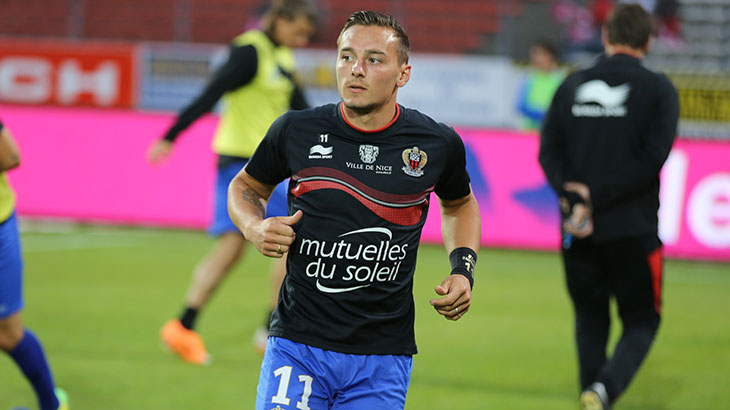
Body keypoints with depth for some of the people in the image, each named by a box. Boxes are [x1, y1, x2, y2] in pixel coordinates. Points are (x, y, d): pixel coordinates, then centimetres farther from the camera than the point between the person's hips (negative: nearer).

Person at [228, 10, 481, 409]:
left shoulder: (437, 144, 0)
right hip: (297, 343, -1)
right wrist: (256, 229, -5)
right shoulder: (296, 131, -2)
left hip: (383, 358, 1)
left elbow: (459, 204, 22)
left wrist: (463, 269, 6)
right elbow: (245, 188, 16)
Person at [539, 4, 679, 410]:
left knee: (591, 320, 19)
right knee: (641, 323, 7)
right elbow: (652, 157, -12)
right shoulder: (657, 88, -3)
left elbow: (549, 151, -2)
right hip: (633, 231, -3)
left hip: (578, 231, 3)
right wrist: (597, 195, -10)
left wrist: (574, 198, -10)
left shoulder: (572, 85, 7)